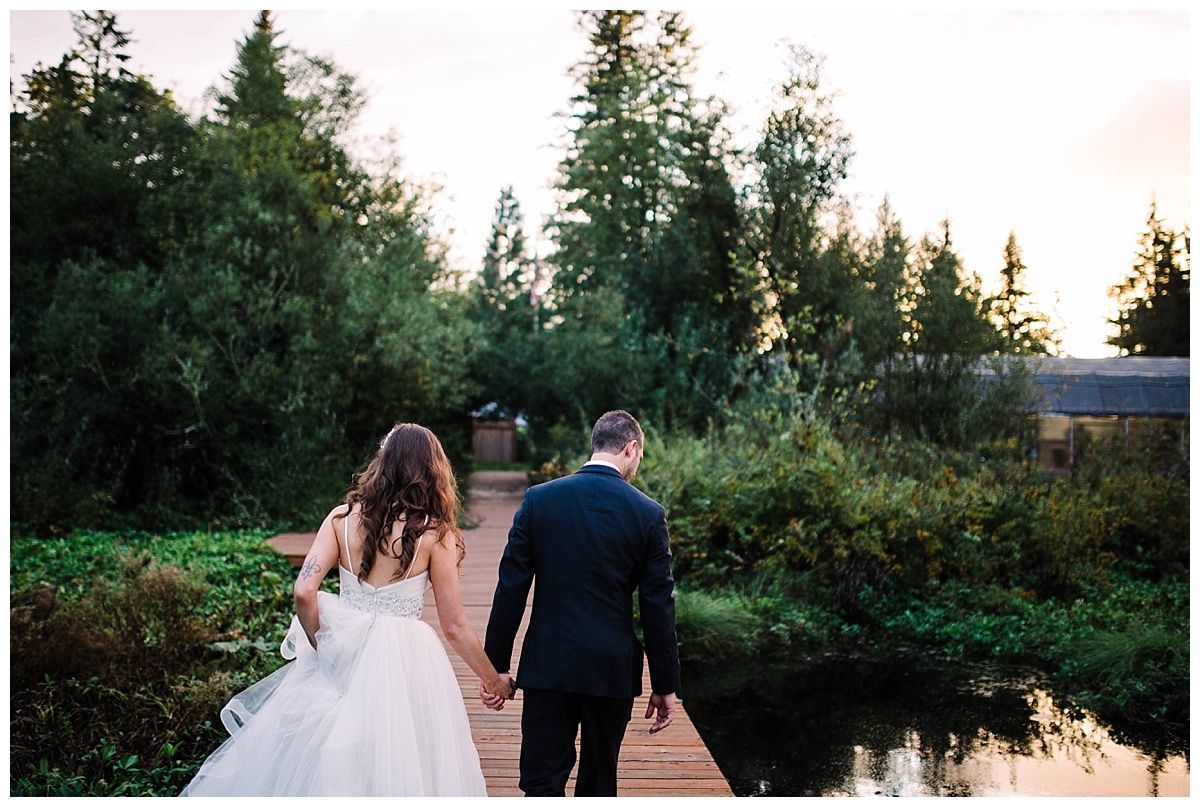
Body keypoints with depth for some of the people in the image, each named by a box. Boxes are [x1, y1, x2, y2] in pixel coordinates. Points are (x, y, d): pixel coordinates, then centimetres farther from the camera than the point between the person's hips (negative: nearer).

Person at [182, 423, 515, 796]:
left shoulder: (342, 517, 0)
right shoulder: (434, 532, -6)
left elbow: (304, 592, -8)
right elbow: (454, 627, -4)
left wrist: (321, 647, 8)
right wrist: (493, 680, 8)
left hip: (345, 656, 3)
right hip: (406, 665, -3)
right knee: (399, 770, 11)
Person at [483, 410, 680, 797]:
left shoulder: (538, 499, -3)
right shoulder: (649, 513, -6)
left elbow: (510, 589, -4)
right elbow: (658, 608, -3)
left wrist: (494, 666, 4)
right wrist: (665, 685, 6)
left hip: (547, 666, 0)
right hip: (612, 670, 0)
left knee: (542, 782, 6)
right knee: (599, 782, 17)